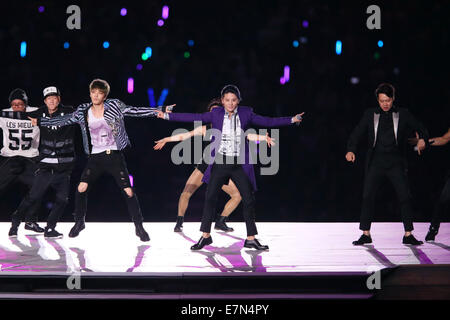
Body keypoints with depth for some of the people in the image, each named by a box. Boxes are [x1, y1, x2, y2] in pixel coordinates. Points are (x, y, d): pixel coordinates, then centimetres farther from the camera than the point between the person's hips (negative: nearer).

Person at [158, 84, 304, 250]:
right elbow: (194, 117, 2)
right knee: (210, 198, -4)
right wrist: (168, 116, -2)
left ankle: (251, 239, 10)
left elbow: (267, 121, 4)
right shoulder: (216, 114, 3)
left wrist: (291, 119, -3)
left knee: (249, 199, 0)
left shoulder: (246, 114, 3)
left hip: (239, 164, 1)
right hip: (220, 163, 0)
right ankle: (205, 236, 9)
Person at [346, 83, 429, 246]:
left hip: (396, 162, 0)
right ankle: (366, 234, 3)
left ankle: (408, 235, 2)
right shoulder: (370, 114, 8)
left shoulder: (403, 114, 6)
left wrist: (422, 139, -17)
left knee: (405, 196, -6)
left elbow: (421, 129, 6)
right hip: (376, 162, 1)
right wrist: (351, 150, -15)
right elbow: (357, 133, 3)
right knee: (367, 196, -5)